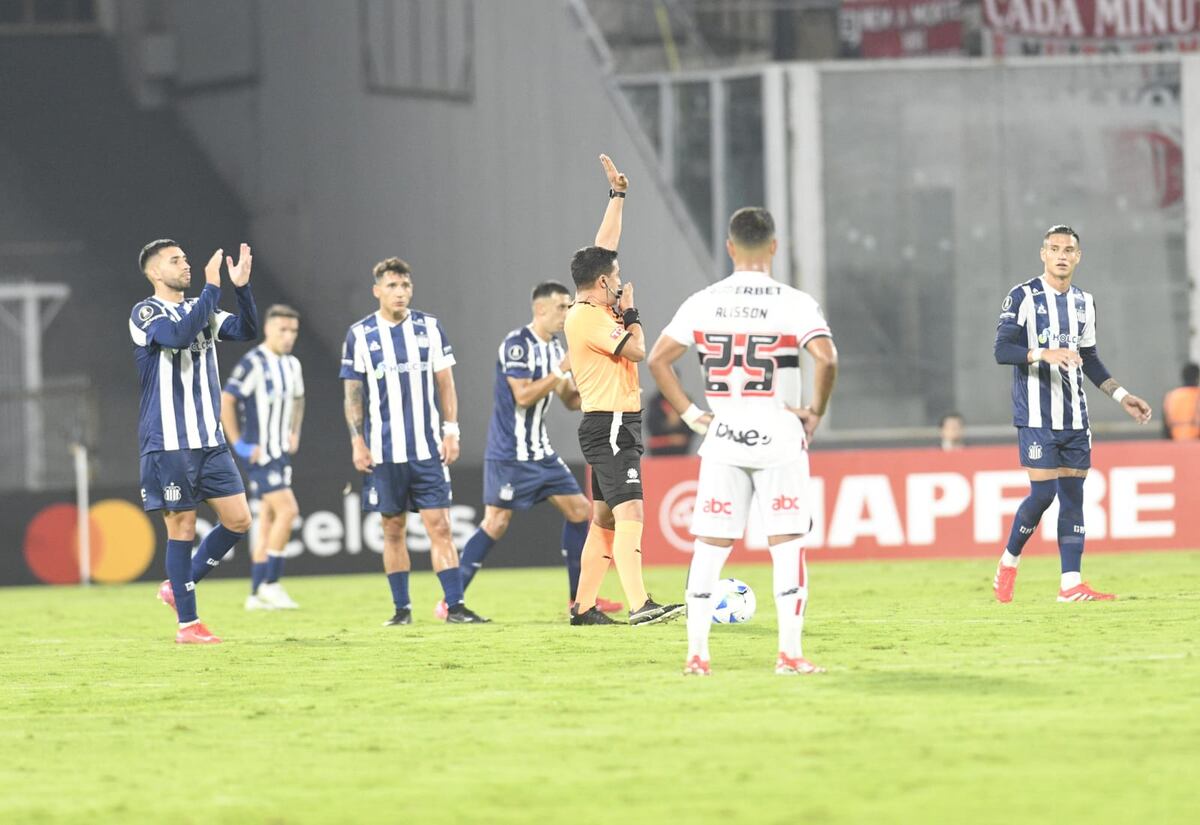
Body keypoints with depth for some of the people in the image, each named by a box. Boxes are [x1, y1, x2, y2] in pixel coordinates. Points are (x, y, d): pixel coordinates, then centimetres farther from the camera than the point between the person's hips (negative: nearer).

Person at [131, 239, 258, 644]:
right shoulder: (146, 313, -6)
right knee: (182, 526, -4)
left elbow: (247, 330, 5)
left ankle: (178, 588, 18)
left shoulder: (198, 310, 14)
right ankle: (187, 624, 4)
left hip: (209, 440, 7)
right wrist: (212, 287, -23)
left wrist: (241, 287, -9)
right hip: (169, 443, -7)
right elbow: (179, 335, -25)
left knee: (238, 520, 2)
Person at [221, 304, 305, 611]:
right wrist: (238, 444, -15)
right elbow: (225, 401, -16)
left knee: (268, 521, 8)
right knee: (287, 510, -17)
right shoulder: (253, 363, -14)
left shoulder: (292, 365, 11)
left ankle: (257, 594, 11)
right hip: (259, 454, -8)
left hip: (281, 453, 8)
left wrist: (294, 434, 18)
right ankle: (270, 584, -11)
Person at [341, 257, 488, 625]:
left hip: (427, 447, 0)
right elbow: (353, 393, 4)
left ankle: (455, 605, -7)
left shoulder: (429, 328, 5)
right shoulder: (359, 335, 2)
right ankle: (402, 609, 12)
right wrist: (357, 442, -3)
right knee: (393, 530, 5)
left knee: (439, 526, -6)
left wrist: (451, 430, 1)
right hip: (383, 452, 0)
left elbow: (445, 383, 9)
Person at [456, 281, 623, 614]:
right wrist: (561, 370, -23)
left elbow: (571, 401, 14)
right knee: (496, 523, -11)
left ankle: (580, 597, 14)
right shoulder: (517, 344, -15)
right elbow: (523, 396, -23)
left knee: (579, 511, 6)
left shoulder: (554, 348, 11)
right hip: (509, 454, -9)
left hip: (540, 452, 9)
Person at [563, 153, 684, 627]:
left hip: (616, 427, 11)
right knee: (629, 514, -20)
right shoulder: (588, 318, -14)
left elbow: (604, 248, 24)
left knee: (605, 521, 12)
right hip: (609, 425, -11)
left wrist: (618, 195, 28)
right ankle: (640, 605, -30)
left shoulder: (594, 309, 13)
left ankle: (584, 607, 14)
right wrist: (630, 313, 0)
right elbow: (635, 349, -17)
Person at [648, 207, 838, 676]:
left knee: (709, 546, 7)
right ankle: (789, 652, -2)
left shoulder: (703, 303, 3)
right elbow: (826, 359, -20)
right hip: (778, 436, -3)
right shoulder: (793, 303, -7)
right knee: (787, 544, 2)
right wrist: (816, 411, -6)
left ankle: (696, 653, 5)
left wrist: (691, 414, 7)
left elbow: (657, 360, 2)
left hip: (722, 438, 3)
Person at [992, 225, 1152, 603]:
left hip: (1074, 418, 6)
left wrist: (1121, 395, 17)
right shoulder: (1023, 297, -6)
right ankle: (1009, 562, 10)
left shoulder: (1084, 302, 13)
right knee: (1043, 492, -12)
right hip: (1036, 416, -6)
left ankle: (1071, 583, 1)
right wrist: (1045, 353, -29)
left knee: (1073, 495, 1)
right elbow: (1002, 349, -14)